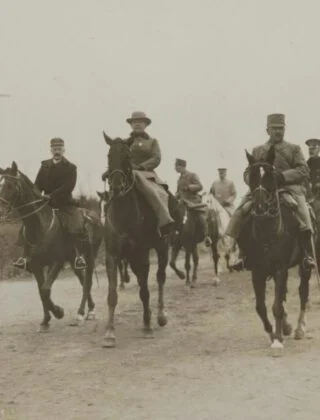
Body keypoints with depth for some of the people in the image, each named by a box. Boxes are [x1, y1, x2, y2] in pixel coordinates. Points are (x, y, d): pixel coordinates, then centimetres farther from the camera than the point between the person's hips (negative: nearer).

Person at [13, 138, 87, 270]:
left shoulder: (70, 167, 0)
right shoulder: (45, 166, 12)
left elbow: (69, 186, -13)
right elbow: (38, 185, 9)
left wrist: (51, 195, -21)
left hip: (65, 204, -4)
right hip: (46, 204, 4)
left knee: (76, 227, -26)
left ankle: (79, 256, -14)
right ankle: (27, 256, -2)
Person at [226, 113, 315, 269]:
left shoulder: (294, 149, 14)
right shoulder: (258, 151, 20)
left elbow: (303, 170, 1)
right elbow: (248, 173, 17)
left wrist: (283, 176, -16)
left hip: (289, 188, -3)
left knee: (302, 215, -33)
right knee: (240, 212, -18)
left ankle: (308, 255, -27)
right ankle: (242, 253, -7)